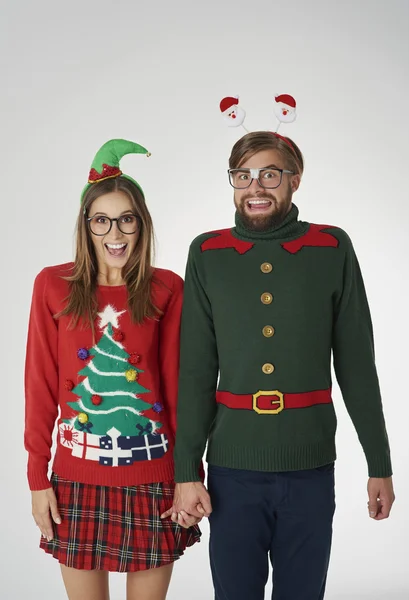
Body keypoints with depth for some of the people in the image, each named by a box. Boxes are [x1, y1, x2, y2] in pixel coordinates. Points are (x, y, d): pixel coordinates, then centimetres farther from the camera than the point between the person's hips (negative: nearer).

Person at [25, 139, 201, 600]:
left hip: (151, 477, 0)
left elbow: (179, 385, 1)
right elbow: (40, 386, 1)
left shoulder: (167, 290, -1)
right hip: (78, 478, 1)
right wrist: (37, 477, 0)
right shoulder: (54, 286, 0)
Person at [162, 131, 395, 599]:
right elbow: (195, 371, 1)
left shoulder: (333, 250, 0)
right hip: (232, 466, 0)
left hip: (310, 466, 0)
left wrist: (380, 464, 4)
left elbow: (357, 365, 3)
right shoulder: (207, 254, 1)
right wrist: (186, 471, -3)